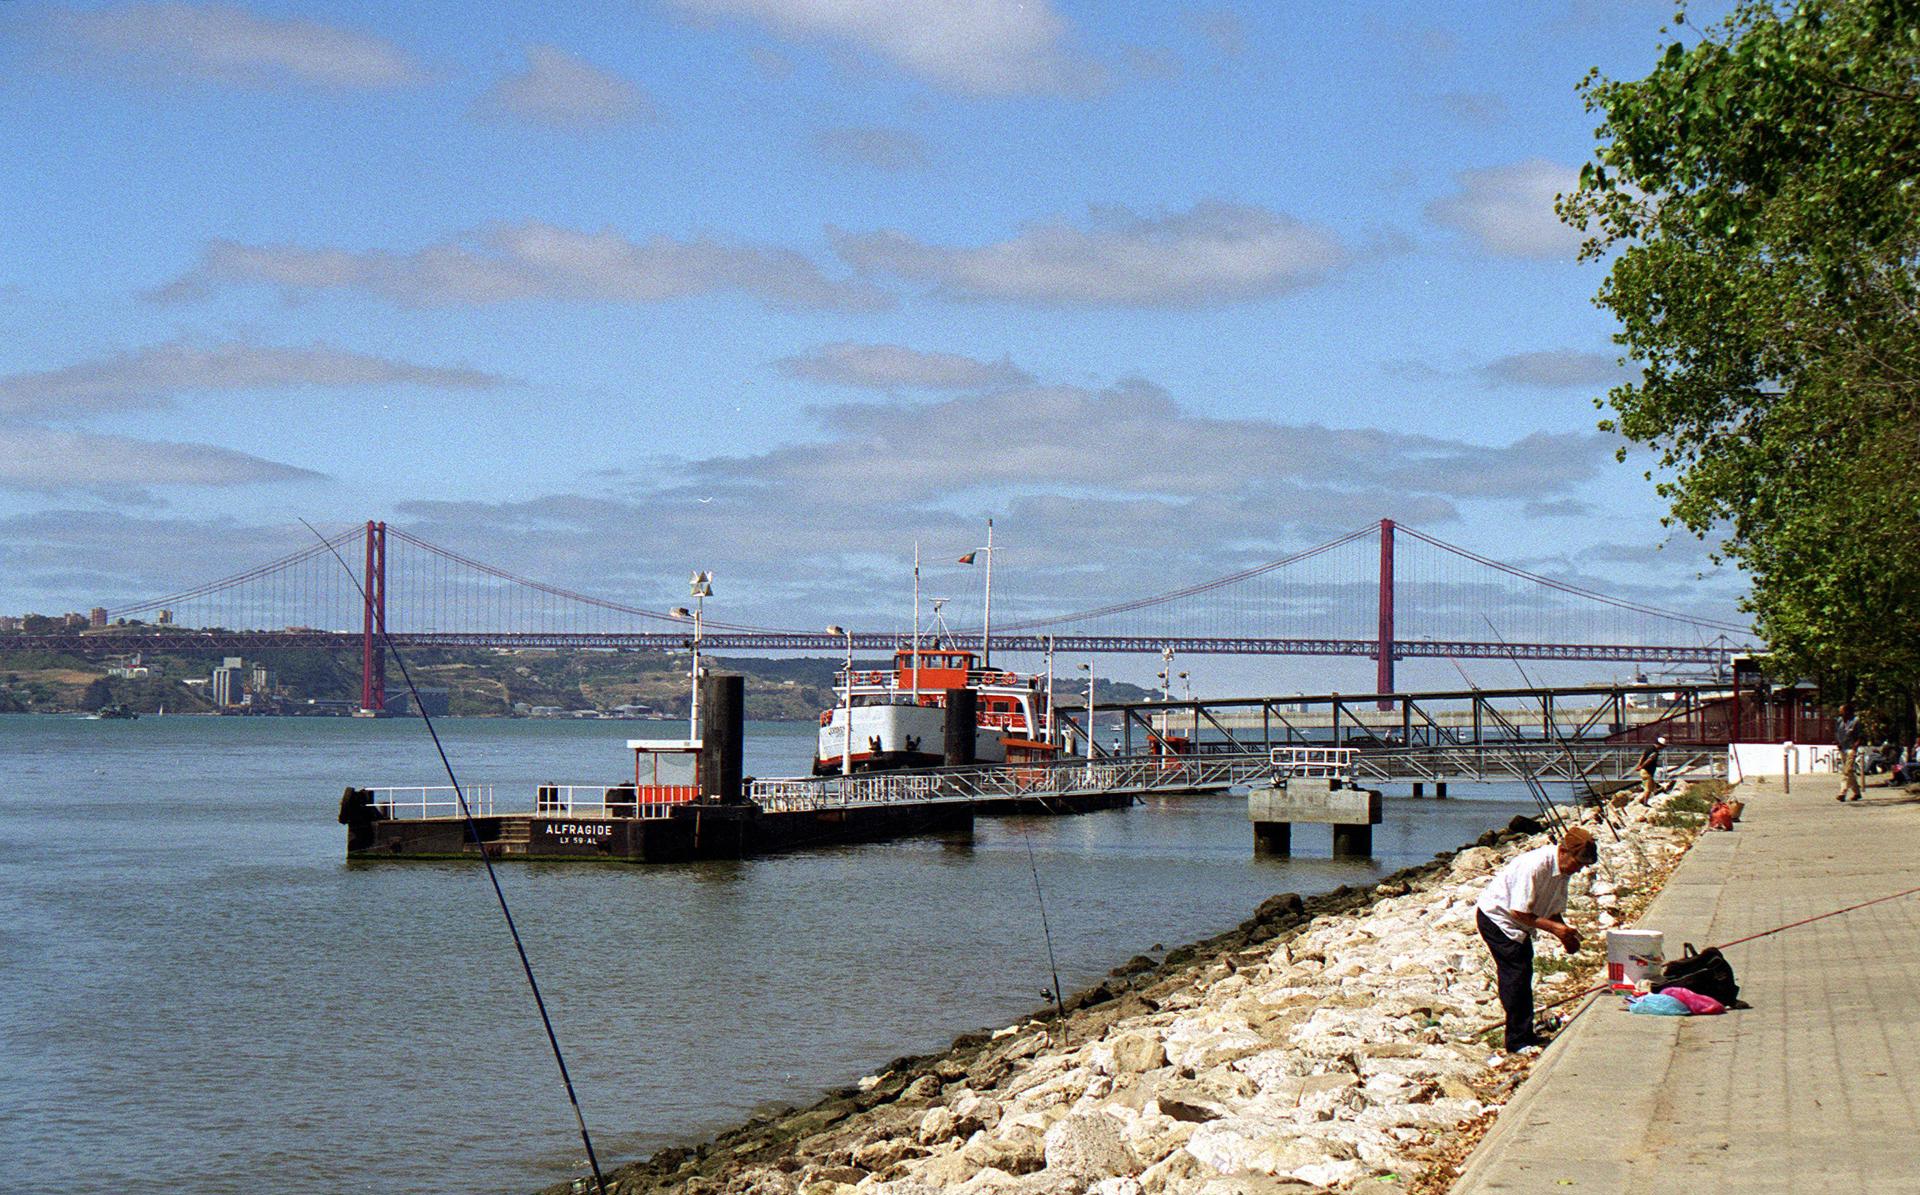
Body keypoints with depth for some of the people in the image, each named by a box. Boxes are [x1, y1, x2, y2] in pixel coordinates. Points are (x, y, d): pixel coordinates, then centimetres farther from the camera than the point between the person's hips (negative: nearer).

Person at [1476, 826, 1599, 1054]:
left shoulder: (1563, 870, -3)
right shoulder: (1535, 866, -32)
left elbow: (1555, 911, 6)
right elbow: (1519, 912, -30)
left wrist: (1566, 934, -11)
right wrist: (1555, 928, -27)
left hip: (1517, 923, 9)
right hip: (1495, 916, -9)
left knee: (1522, 973, 11)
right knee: (1516, 972, -13)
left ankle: (1525, 1035, 20)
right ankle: (1519, 1041, -11)